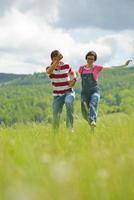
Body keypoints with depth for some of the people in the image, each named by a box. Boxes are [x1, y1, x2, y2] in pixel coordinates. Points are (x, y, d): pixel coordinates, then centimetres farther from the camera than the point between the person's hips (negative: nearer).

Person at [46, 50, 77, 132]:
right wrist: (57, 61, -43)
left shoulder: (66, 66, -1)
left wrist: (73, 80, -3)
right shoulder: (49, 68, -5)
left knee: (68, 102, -35)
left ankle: (70, 127, -33)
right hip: (57, 95, 1)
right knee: (56, 115, 0)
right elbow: (49, 72, -31)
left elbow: (73, 73, 18)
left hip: (69, 92, -1)